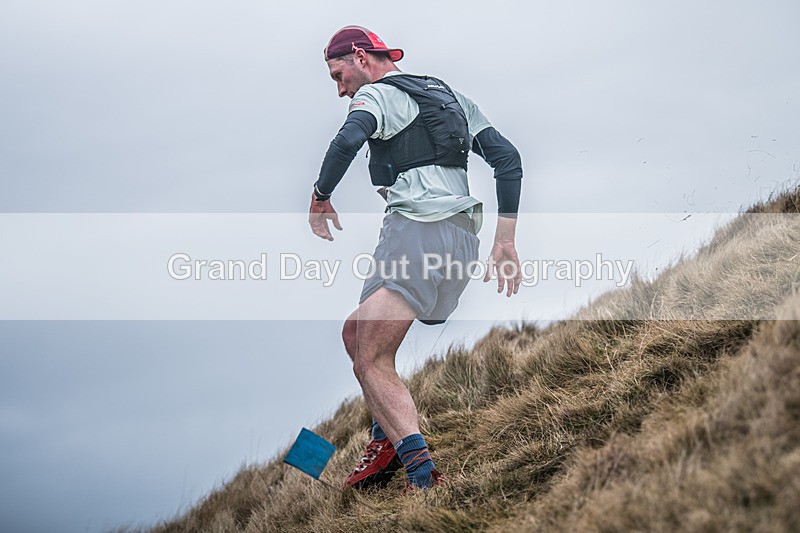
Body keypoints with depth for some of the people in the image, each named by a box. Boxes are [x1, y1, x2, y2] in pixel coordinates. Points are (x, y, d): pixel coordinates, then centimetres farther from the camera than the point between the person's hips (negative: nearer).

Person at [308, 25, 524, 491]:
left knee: (371, 361, -10)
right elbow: (509, 159, 19)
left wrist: (321, 197, -4)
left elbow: (347, 143, -20)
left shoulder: (378, 94, 2)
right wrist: (505, 242, 17)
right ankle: (389, 440, 11)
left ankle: (422, 472, -25)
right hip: (463, 239, 9)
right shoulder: (452, 97, 26)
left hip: (417, 231, -9)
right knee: (357, 333, 20)